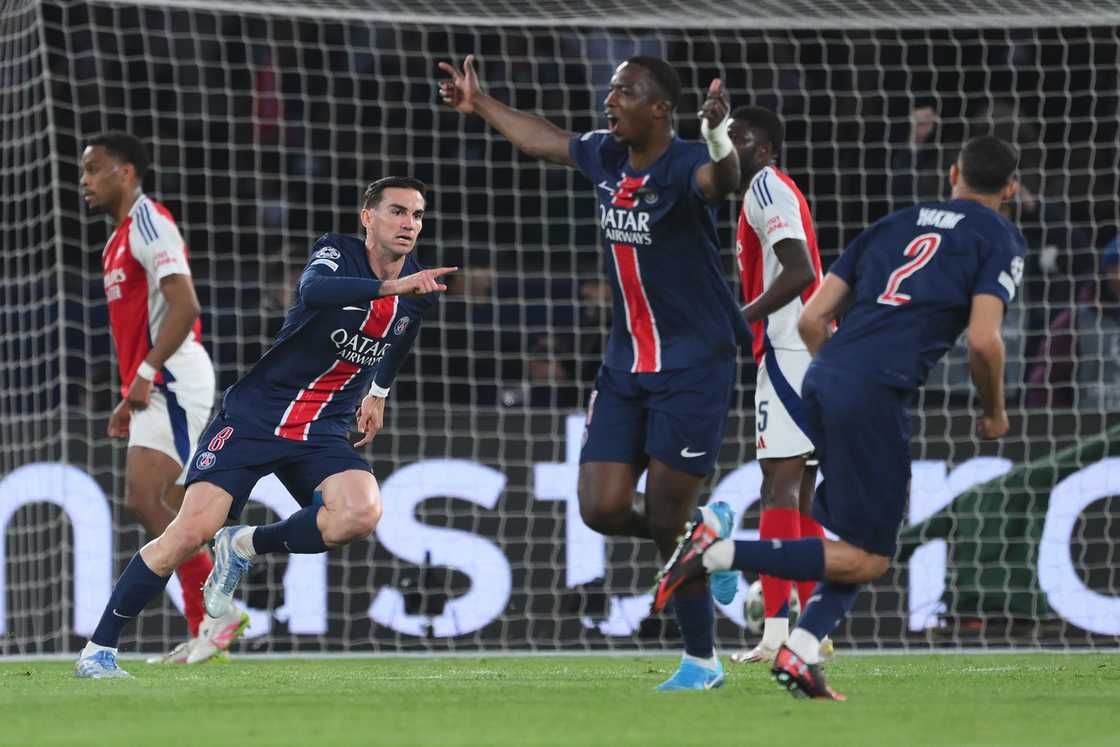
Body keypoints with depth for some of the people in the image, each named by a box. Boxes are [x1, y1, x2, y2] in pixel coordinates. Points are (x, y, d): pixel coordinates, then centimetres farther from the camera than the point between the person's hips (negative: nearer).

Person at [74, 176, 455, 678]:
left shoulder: (419, 289, 4)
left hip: (322, 435, 4)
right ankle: (98, 649, -3)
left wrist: (378, 392, 35)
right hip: (253, 414, -4)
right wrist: (390, 286, -47)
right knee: (192, 530, -16)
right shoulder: (337, 252, -10)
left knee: (361, 513, -26)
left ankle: (245, 546, 0)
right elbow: (314, 289, -36)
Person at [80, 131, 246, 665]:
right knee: (164, 508, 5)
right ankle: (203, 630, 5)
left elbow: (185, 305, -20)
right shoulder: (123, 236, 22)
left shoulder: (148, 223, -9)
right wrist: (131, 399, 22)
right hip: (156, 389, 10)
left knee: (144, 499, -17)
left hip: (173, 382, -10)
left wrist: (144, 372, -22)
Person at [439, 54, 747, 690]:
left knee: (666, 525, -5)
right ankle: (706, 527, 28)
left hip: (692, 368, -7)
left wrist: (720, 141, -64)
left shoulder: (684, 166, -18)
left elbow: (722, 181, -43)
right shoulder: (605, 157, 4)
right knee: (602, 510, -1)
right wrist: (479, 105, 36)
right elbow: (543, 138, 26)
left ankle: (702, 662, 13)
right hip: (627, 363, 7)